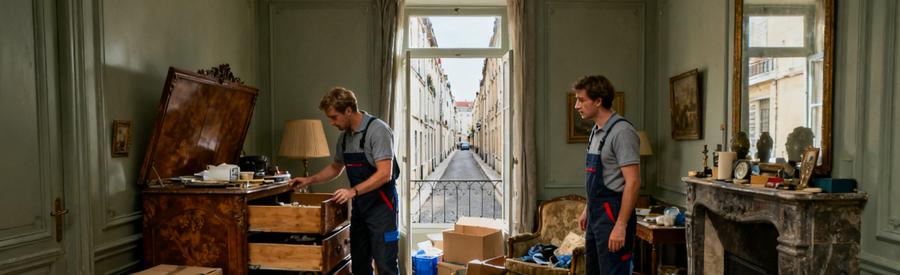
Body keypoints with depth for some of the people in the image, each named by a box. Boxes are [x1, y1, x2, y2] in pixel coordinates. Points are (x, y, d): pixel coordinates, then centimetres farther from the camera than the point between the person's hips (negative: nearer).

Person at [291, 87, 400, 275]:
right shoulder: (344, 136, 10)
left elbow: (384, 174, -22)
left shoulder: (378, 130, -15)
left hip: (381, 205, -8)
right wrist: (310, 180, 13)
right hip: (359, 207, 8)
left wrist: (353, 191, -27)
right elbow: (336, 168, 25)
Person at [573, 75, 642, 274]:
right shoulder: (596, 131, 12)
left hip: (613, 215, -9)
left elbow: (633, 182, -21)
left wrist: (621, 225, -24)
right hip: (596, 214, 9)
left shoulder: (622, 132, -17)